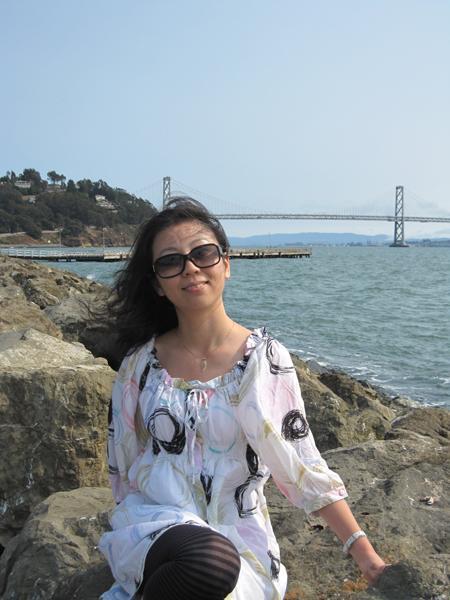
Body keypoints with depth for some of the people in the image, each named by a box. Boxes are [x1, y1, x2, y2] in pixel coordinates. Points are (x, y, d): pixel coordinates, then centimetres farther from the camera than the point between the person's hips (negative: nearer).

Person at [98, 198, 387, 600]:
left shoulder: (266, 359, -5)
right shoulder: (141, 362, -1)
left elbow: (303, 467, -4)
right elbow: (122, 466, 10)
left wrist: (366, 555, -8)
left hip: (240, 537, 0)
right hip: (155, 524, 0)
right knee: (210, 562, -34)